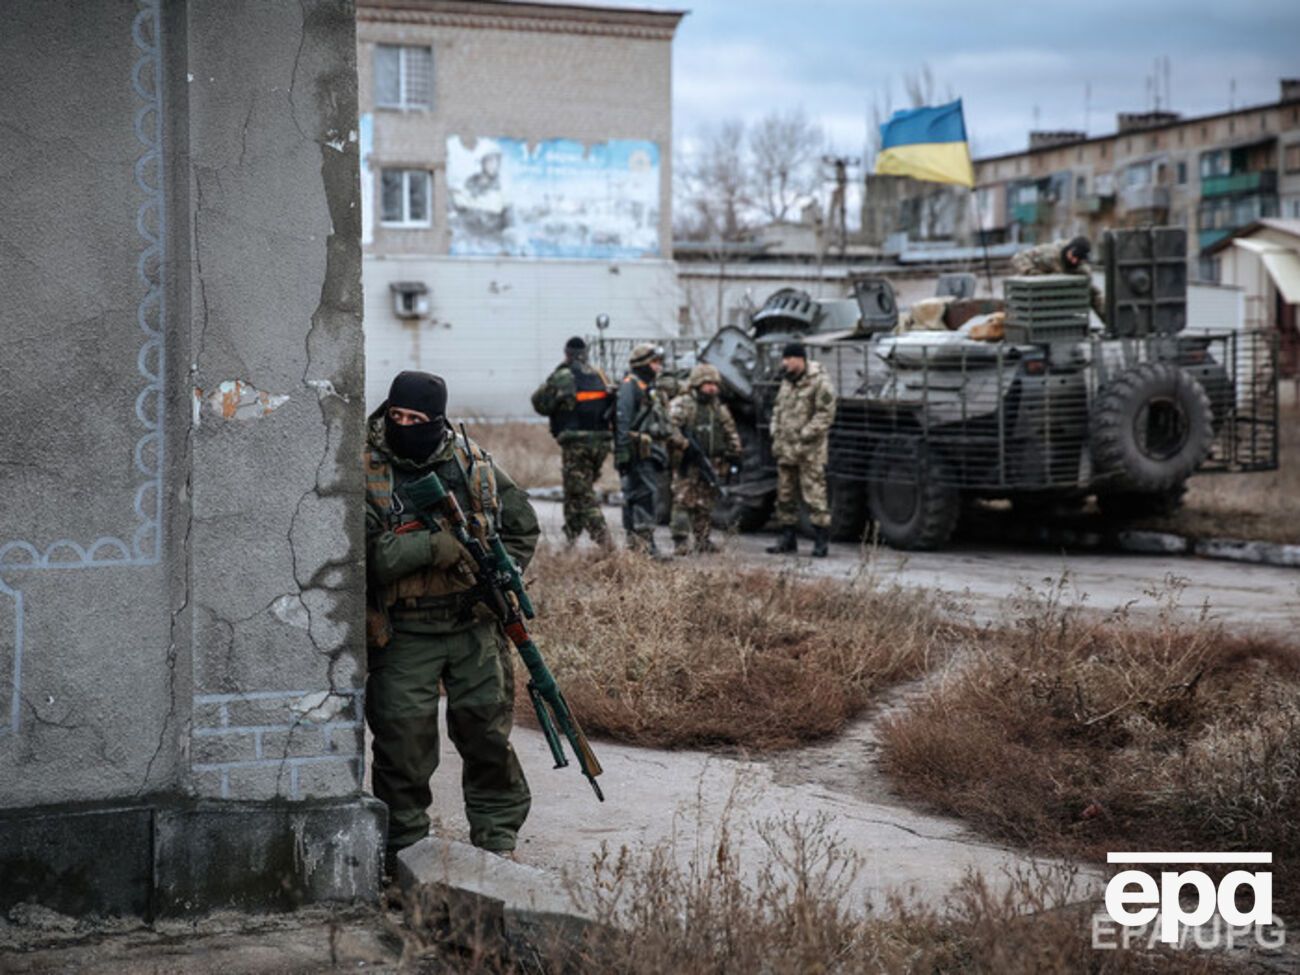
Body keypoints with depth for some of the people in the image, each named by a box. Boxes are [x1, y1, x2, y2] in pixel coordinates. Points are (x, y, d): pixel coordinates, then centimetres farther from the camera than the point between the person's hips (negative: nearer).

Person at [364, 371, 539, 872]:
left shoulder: (473, 463, 3)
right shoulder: (364, 472, -8)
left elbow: (522, 524, 14)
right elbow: (366, 552, -20)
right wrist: (433, 547, -27)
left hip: (474, 624, 3)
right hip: (402, 634, -3)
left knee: (488, 731, 9)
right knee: (403, 741, -1)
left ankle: (497, 836, 26)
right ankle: (405, 848, 15)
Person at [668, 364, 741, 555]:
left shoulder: (719, 408, 15)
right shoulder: (682, 405, -6)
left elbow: (731, 432, 23)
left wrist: (734, 452, 15)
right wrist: (679, 450, -19)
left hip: (710, 463, 6)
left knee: (706, 504, 8)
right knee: (683, 501, -10)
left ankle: (702, 540, 15)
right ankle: (680, 541, -9)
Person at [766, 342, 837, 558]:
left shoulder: (819, 383, -10)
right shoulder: (786, 382, 15)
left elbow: (825, 414, -14)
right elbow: (778, 408, 25)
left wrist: (803, 437, -16)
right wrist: (776, 435, 12)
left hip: (810, 451, -8)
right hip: (786, 450, 8)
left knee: (814, 495, -9)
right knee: (785, 495, 11)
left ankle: (821, 542, -5)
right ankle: (788, 539, 20)